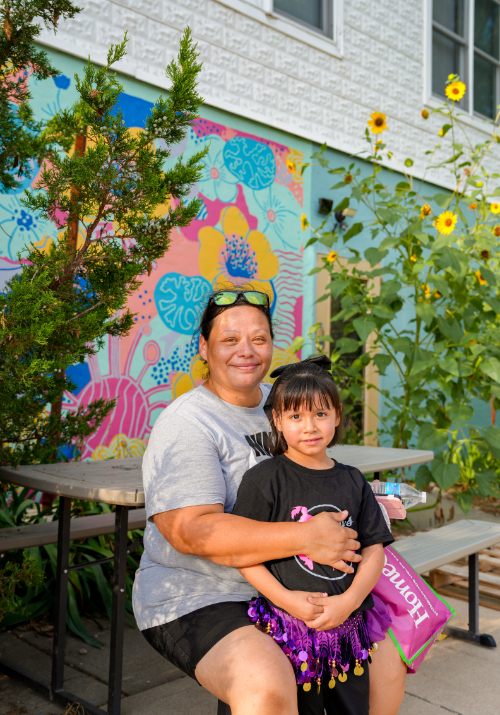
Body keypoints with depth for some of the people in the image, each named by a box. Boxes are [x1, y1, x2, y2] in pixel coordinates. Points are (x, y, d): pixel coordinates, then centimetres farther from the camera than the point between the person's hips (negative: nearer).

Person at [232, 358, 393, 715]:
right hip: (288, 630, -4)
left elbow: (374, 548, 4)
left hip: (347, 624, 4)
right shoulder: (264, 479, -8)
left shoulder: (353, 481, 5)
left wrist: (349, 601, -10)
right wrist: (286, 598, -17)